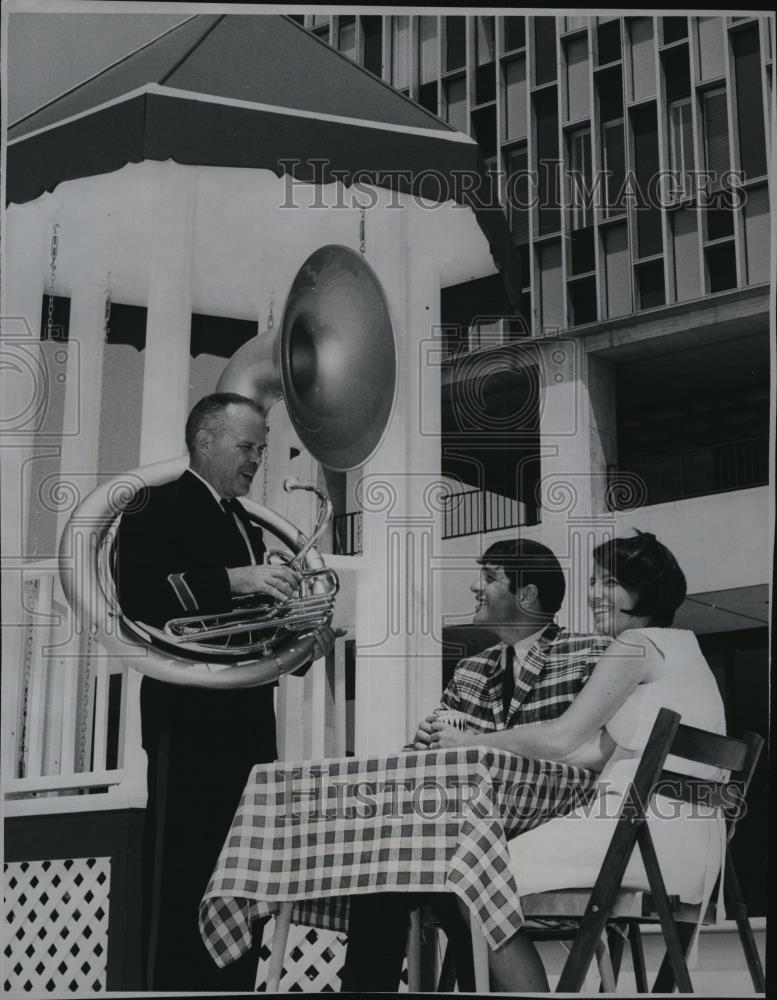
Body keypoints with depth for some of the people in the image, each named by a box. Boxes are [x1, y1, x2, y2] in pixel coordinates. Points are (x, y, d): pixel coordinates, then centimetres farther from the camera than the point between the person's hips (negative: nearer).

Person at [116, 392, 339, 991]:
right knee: (183, 880, -8)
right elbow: (139, 595, -19)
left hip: (248, 722, 8)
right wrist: (235, 579, -25)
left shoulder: (243, 523, 22)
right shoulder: (158, 506, -3)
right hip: (189, 722, -8)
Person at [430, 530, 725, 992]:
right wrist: (485, 746, 11)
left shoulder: (639, 643, -4)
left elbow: (562, 737, -10)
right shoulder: (673, 646, 24)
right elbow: (597, 752, 14)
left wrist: (471, 742, 3)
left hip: (648, 826, -10)